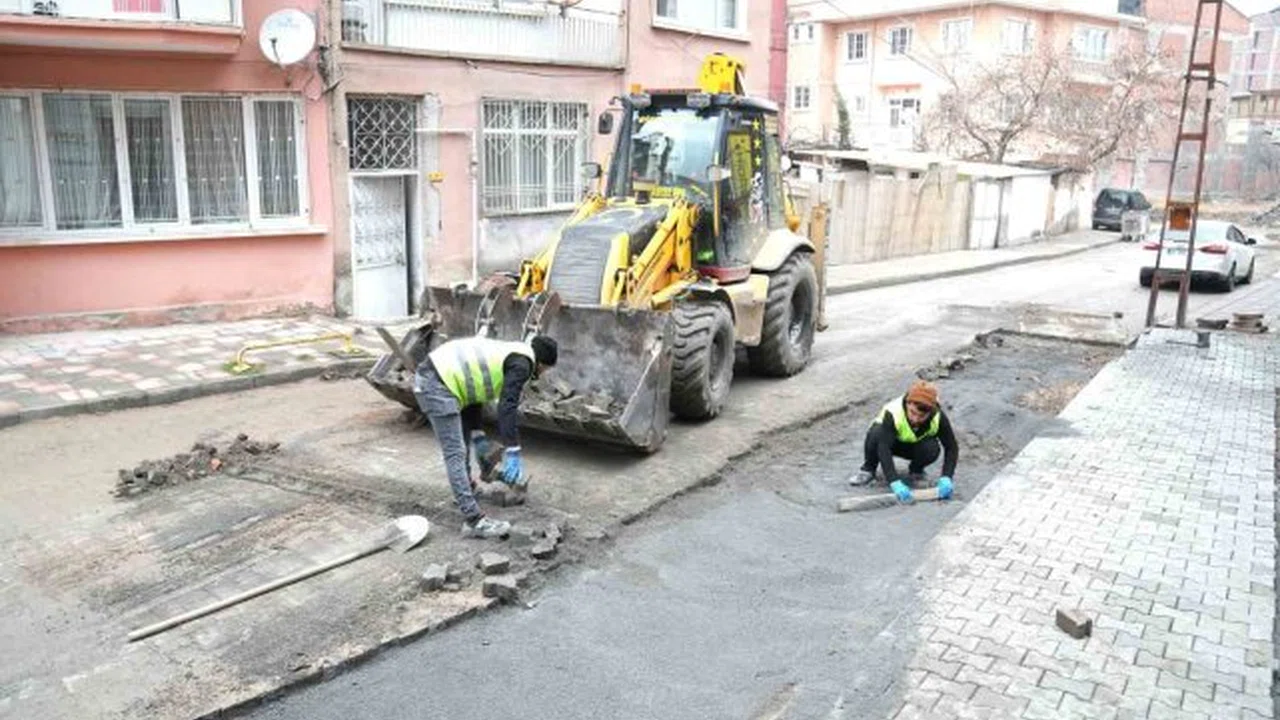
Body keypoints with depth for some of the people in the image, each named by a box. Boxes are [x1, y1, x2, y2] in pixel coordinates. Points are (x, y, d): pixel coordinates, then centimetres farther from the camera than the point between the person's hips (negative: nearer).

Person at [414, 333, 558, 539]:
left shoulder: (505, 353, 23)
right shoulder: (521, 363, -4)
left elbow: (471, 388, 27)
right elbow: (507, 407, -14)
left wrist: (478, 436, 25)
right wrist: (512, 452, -13)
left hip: (429, 374, 10)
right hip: (437, 385, -10)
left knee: (462, 440, 26)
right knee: (455, 454, -10)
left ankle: (465, 490, 43)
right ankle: (474, 521, -9)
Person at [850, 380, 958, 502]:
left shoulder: (939, 417, -28)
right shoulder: (893, 413, -37)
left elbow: (952, 447, -20)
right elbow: (884, 448, -44)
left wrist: (946, 478, -35)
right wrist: (895, 482, -55)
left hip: (915, 446, 2)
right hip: (890, 441, -2)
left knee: (932, 450, -33)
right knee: (876, 434, -36)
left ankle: (916, 470, 3)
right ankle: (868, 469, -8)